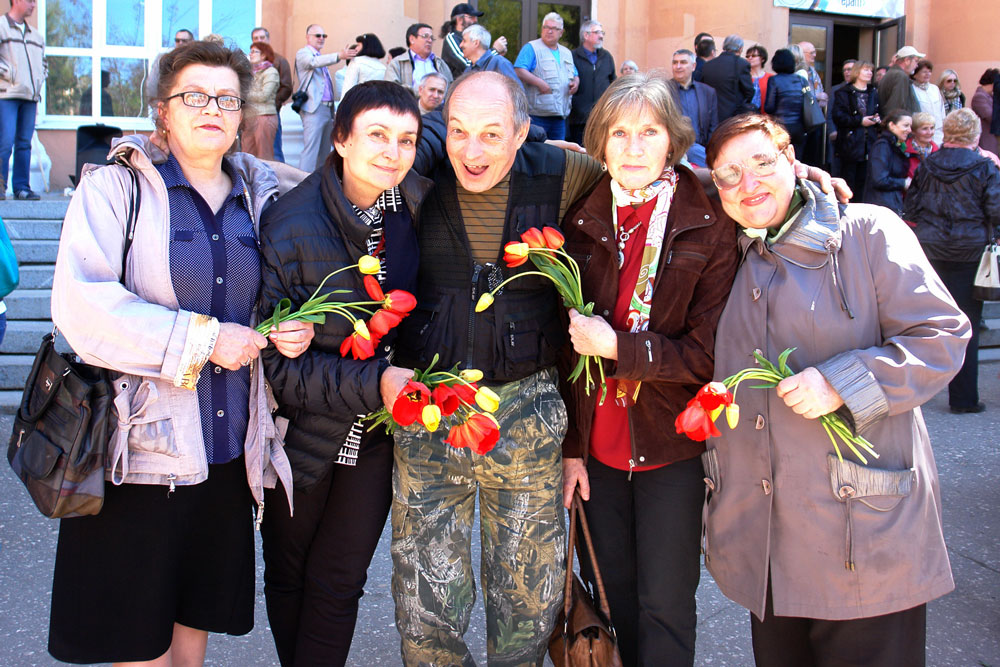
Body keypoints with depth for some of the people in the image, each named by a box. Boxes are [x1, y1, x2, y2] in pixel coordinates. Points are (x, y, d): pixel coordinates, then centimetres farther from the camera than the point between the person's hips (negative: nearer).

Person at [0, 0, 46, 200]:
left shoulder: (36, 35, 20)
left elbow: (43, 61, 31)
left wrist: (41, 77, 14)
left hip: (30, 95, 6)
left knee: (24, 143, 5)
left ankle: (22, 187, 8)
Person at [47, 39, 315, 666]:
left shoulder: (258, 197, 11)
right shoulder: (117, 187, -4)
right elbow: (80, 305, -16)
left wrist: (290, 330, 1)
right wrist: (202, 339, -18)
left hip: (228, 449, 5)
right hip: (141, 447, -4)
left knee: (197, 617, 14)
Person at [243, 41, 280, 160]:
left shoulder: (271, 72, -2)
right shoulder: (252, 72, 20)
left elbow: (263, 96, -12)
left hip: (264, 116, -7)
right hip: (250, 117, 7)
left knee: (264, 158, -7)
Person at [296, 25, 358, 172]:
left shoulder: (321, 57, 23)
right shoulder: (303, 53, 0)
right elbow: (313, 62, -23)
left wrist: (333, 111, 17)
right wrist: (339, 56, -36)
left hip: (328, 109, 8)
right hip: (314, 108, -8)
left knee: (325, 152, 8)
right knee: (310, 149, -14)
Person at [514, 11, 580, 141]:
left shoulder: (566, 53, 21)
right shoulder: (531, 48, -1)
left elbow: (575, 74, 30)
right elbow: (518, 71, -12)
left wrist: (576, 82, 6)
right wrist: (539, 82, -23)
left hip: (560, 116, 7)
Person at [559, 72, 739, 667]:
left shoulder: (711, 227, -10)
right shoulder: (582, 221, 1)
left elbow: (709, 353, -13)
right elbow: (568, 343, 3)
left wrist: (617, 345, -18)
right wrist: (571, 444, 2)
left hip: (672, 445, -3)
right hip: (598, 443, 4)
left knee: (665, 605, 5)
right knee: (614, 592, 17)